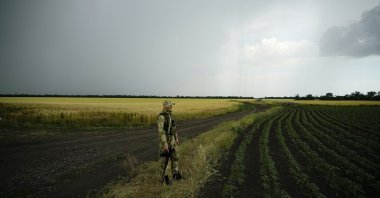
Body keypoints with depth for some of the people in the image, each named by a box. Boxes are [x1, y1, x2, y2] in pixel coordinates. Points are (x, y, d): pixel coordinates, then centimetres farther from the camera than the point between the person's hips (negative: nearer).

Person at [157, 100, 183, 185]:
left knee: (175, 157, 11)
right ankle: (165, 178, 16)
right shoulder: (161, 117, -20)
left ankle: (175, 174, 25)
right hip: (165, 140, -8)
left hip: (172, 139, 8)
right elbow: (161, 131, -23)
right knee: (165, 159, 2)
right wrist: (165, 144, -25)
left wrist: (176, 138, 18)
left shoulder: (169, 115, 10)